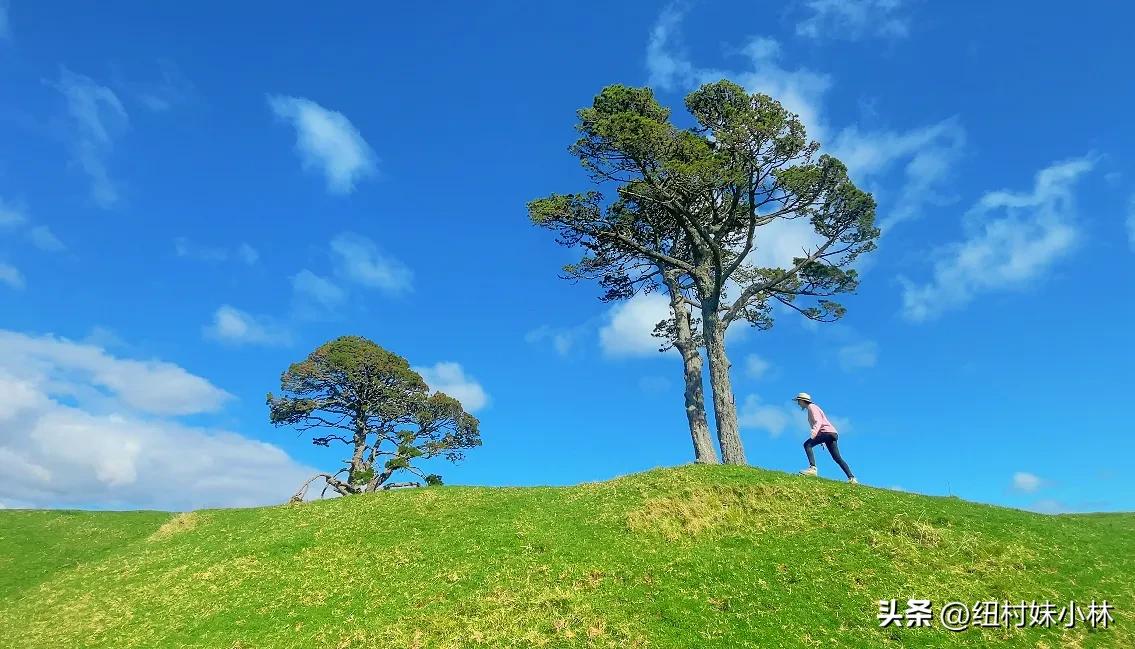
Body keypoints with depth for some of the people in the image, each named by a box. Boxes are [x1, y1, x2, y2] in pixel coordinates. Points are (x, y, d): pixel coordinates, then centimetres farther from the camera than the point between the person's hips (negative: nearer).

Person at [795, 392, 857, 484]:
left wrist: (813, 433, -34)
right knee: (837, 458, 8)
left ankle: (812, 468, -31)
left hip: (827, 432, -10)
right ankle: (851, 478, 3)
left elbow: (818, 422, -17)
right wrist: (822, 441, 31)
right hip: (833, 434, 10)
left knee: (807, 444, -20)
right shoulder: (811, 408, 27)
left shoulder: (812, 407, -2)